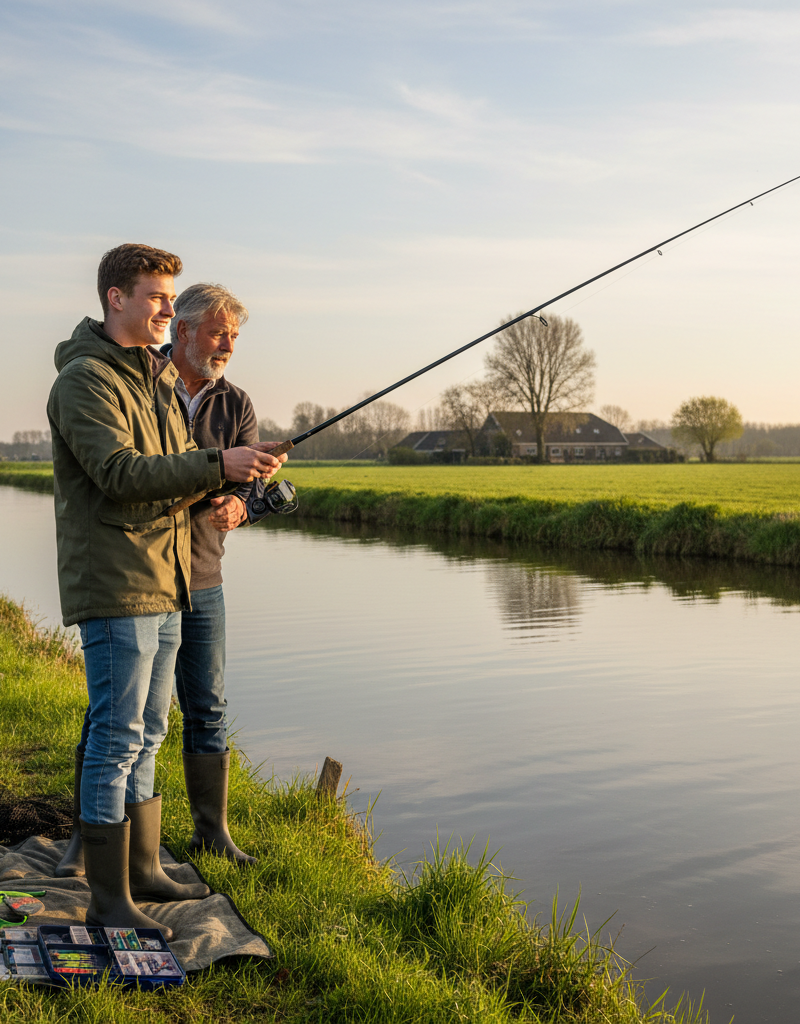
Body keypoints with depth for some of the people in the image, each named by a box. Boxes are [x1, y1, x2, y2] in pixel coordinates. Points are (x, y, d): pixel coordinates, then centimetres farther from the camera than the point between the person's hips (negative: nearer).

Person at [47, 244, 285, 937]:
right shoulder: (84, 380, -11)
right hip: (112, 587, -9)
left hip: (163, 585, 9)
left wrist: (236, 475, -4)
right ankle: (108, 897, 3)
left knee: (147, 734, 14)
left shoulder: (158, 378, 17)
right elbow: (121, 472, -24)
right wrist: (218, 465, -29)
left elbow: (178, 471, 16)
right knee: (117, 737, -5)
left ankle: (143, 870, 25)